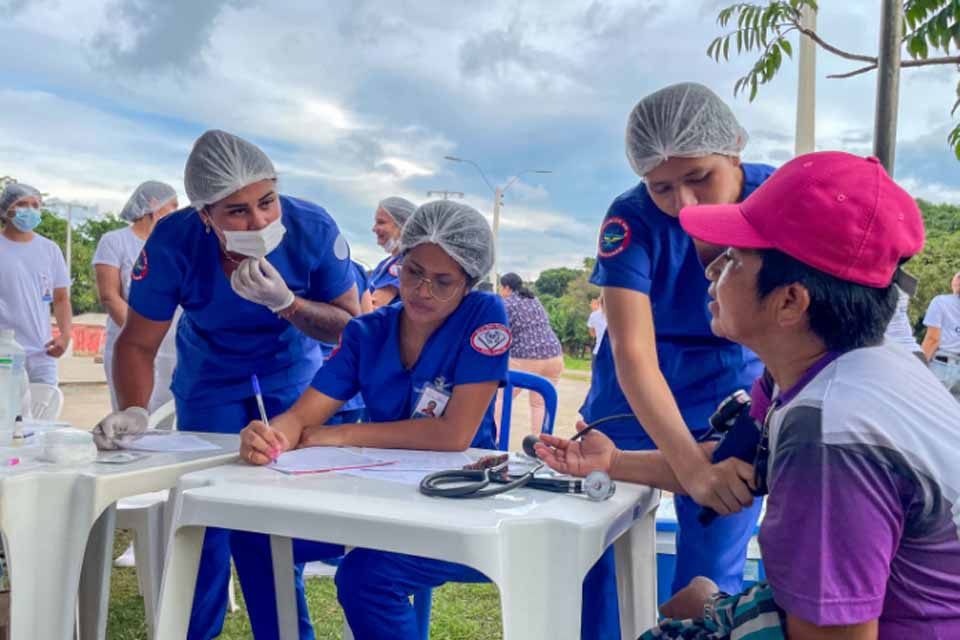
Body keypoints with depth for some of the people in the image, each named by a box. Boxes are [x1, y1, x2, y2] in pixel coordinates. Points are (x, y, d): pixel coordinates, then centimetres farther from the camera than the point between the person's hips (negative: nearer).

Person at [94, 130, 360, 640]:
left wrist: (285, 302, -36)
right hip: (211, 380, 0)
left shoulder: (313, 229, -28)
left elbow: (351, 327, -19)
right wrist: (133, 410, -34)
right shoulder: (173, 244, -28)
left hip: (294, 375, 1)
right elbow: (138, 343, -17)